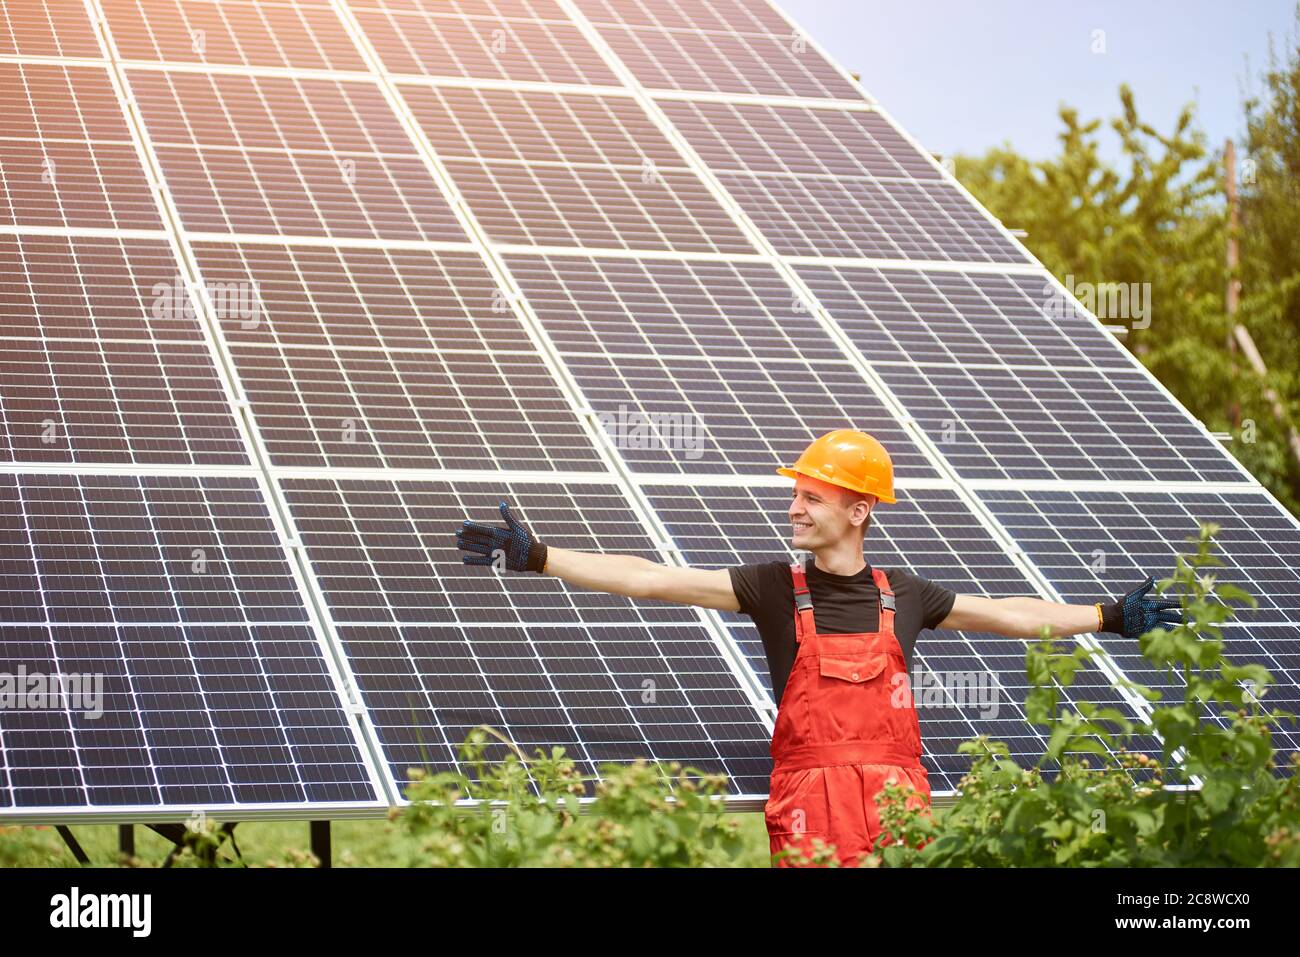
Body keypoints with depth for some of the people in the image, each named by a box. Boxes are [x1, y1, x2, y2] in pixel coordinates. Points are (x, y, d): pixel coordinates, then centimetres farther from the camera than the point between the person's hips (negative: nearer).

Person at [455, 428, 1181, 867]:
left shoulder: (903, 596, 10)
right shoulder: (775, 589, 3)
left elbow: (1004, 615, 24)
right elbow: (653, 580, -3)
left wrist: (1110, 618, 28)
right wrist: (536, 557, -8)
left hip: (900, 810, 2)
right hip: (810, 811, -2)